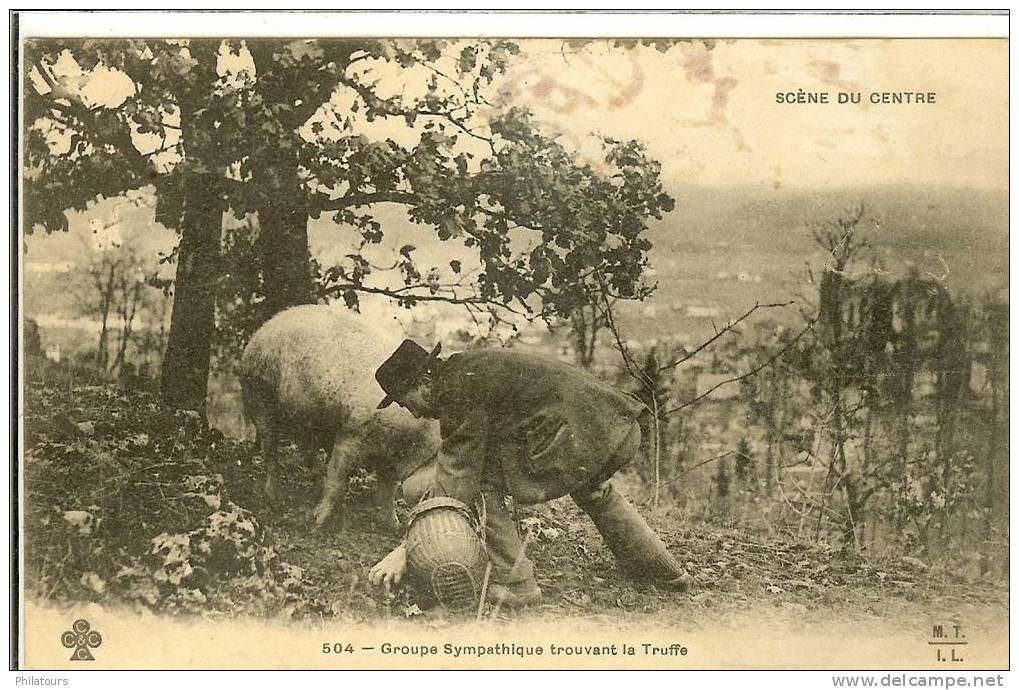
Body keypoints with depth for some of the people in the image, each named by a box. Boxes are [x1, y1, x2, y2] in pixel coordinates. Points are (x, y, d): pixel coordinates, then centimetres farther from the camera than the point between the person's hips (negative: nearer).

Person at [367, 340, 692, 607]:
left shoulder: (459, 389, -12)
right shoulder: (464, 369, 17)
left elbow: (457, 481, -11)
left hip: (583, 437, -11)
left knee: (483, 480, -5)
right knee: (592, 491, 39)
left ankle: (514, 583, 2)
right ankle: (666, 571, 53)